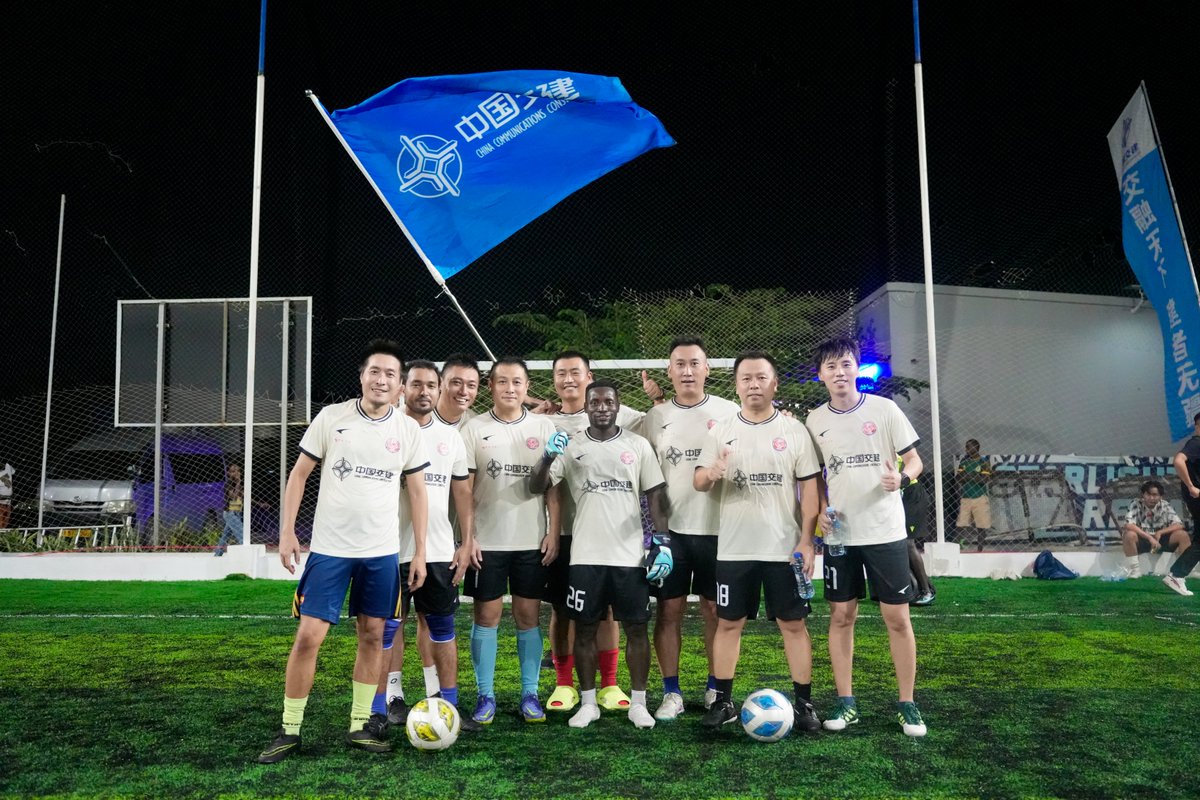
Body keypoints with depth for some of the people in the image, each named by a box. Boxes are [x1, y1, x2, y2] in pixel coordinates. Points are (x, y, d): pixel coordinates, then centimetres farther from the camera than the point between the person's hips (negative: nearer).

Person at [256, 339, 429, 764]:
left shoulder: (408, 429, 2)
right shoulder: (332, 417, -3)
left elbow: (416, 492, 7)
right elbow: (299, 474, 3)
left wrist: (420, 551, 4)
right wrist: (287, 530, -4)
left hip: (383, 552, 2)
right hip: (329, 548, -2)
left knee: (372, 635, 8)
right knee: (309, 636, -3)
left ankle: (360, 724, 22)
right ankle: (289, 730, 12)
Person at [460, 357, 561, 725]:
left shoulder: (543, 427, 4)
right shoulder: (474, 429, 1)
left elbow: (552, 486, 5)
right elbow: (464, 489, 1)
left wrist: (553, 532, -2)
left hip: (532, 541, 1)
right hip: (487, 541, -1)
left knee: (528, 615, 6)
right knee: (486, 615, 4)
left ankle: (530, 694, 16)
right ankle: (485, 696, 14)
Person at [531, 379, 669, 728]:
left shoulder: (638, 445, 4)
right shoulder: (570, 446, 2)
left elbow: (655, 494, 5)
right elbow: (537, 487, -3)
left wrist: (662, 539, -3)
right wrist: (548, 457, -21)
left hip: (631, 554, 0)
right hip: (585, 555, 0)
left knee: (637, 628, 6)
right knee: (585, 628, 7)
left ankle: (638, 703, 18)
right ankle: (588, 703, 20)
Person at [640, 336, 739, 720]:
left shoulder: (729, 411, 3)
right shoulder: (655, 417, 7)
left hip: (716, 527, -1)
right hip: (669, 528, 1)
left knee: (715, 610, 6)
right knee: (669, 609, 3)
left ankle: (716, 689, 19)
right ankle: (671, 692, 13)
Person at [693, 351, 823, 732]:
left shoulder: (794, 430, 2)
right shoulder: (721, 431, 5)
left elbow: (809, 486, 2)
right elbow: (698, 483, 3)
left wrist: (807, 540, -6)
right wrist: (712, 473, -21)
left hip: (785, 547, -1)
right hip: (733, 548, 1)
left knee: (794, 624, 4)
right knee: (728, 623, 7)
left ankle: (804, 703, 16)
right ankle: (723, 701, 18)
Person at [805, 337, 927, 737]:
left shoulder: (884, 409, -2)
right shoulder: (815, 421, 5)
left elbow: (914, 460, 2)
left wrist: (901, 478, -19)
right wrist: (819, 510, -3)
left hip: (886, 531, -2)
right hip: (840, 534, 2)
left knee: (897, 617, 2)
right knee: (841, 616, 5)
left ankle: (907, 704, 16)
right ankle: (845, 702, 17)